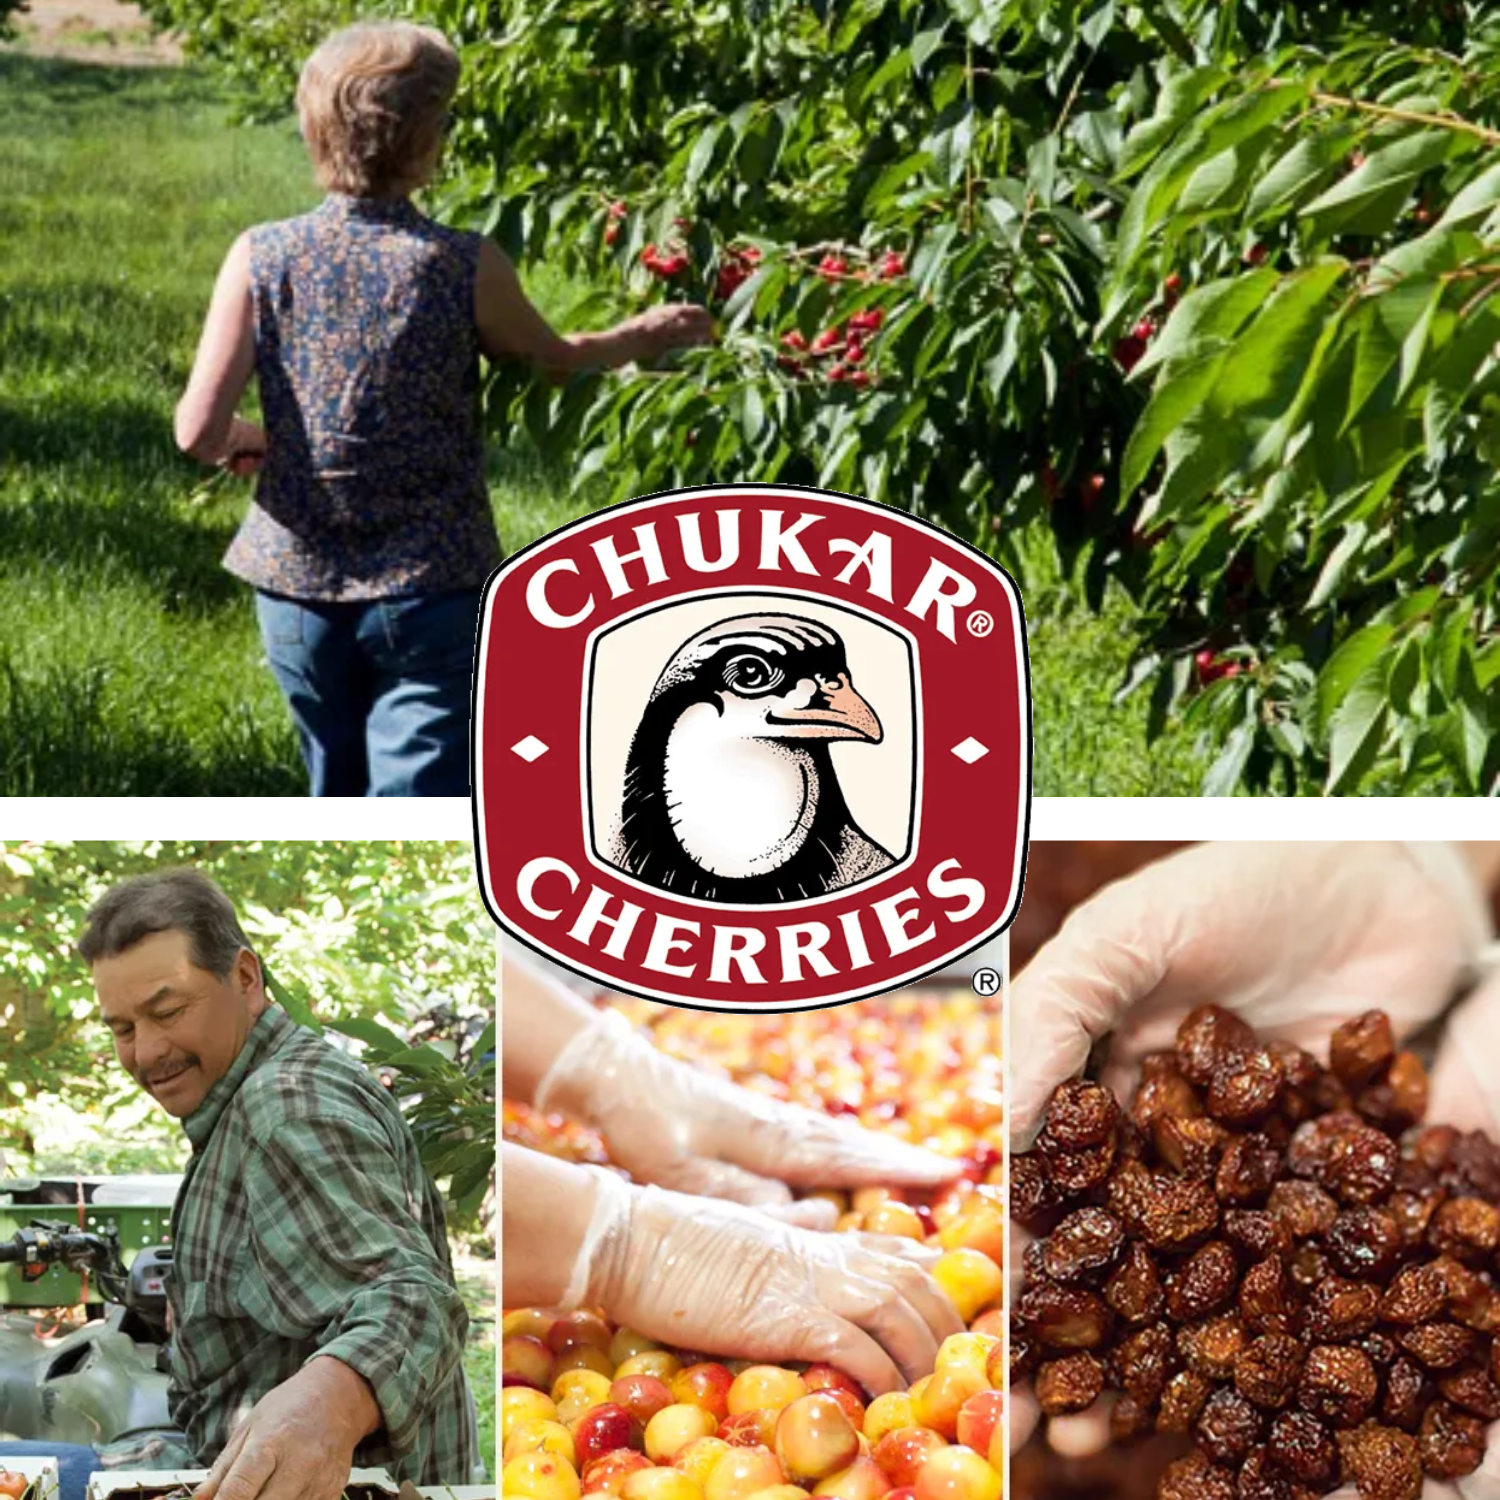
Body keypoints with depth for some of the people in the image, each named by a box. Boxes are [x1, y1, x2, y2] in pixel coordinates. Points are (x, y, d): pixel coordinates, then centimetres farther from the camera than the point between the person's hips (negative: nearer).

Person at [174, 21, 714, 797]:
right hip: (433, 591, -3)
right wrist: (646, 335, 28)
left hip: (298, 587, 3)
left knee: (340, 802, 22)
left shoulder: (262, 258, -7)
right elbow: (553, 356, 8)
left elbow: (198, 432, -11)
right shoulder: (466, 267, -11)